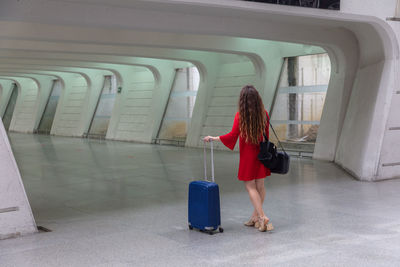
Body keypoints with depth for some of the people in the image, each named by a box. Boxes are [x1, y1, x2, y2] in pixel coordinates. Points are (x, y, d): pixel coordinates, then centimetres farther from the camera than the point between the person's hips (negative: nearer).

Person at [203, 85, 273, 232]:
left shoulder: (240, 115, -14)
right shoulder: (264, 114, -1)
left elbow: (232, 136, -17)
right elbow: (266, 135, 6)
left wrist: (213, 138, -7)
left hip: (248, 155, -4)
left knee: (250, 186, 2)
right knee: (260, 185, 11)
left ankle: (262, 217, -9)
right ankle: (255, 217, 22)